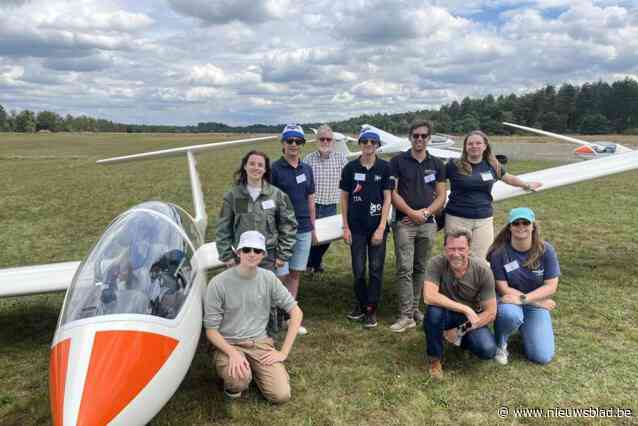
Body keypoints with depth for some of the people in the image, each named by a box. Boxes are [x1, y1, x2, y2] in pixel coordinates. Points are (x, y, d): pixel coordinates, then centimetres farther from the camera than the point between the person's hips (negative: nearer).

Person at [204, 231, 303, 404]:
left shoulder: (269, 278, -3)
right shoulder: (218, 283, -12)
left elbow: (296, 312, 0)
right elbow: (211, 330, -8)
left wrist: (283, 352, -7)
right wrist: (232, 353, -25)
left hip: (260, 343, 3)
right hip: (229, 344, -3)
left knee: (281, 395, -13)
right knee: (239, 380, -35)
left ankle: (253, 370, 16)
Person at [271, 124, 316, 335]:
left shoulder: (306, 169, 11)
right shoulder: (275, 169, -6)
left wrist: (313, 228, 16)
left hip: (303, 230, 5)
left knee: (295, 274, 11)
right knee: (281, 275, -3)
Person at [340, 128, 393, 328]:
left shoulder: (385, 167, -2)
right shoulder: (350, 167, 0)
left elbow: (387, 198, -3)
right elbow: (344, 198, 5)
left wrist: (381, 228, -9)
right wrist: (345, 227, 1)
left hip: (377, 226, -1)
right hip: (356, 227, 1)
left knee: (376, 269, 4)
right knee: (358, 270, 8)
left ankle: (371, 309, 16)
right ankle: (360, 304, 27)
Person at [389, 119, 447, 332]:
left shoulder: (436, 164, 9)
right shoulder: (398, 161, 0)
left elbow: (441, 196, 7)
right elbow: (392, 193, -5)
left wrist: (426, 212, -8)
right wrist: (412, 213, -11)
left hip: (428, 223, 3)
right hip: (404, 222, -3)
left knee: (420, 268, 11)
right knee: (405, 269, -7)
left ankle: (415, 308, 24)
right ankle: (406, 315, -3)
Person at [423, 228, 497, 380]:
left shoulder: (482, 270, -17)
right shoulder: (437, 263, -20)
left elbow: (490, 313, -12)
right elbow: (429, 296, -34)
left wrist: (461, 331, -17)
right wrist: (465, 309, -32)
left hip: (472, 317, 1)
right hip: (446, 314, -1)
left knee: (488, 351, -25)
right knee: (433, 310, -35)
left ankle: (461, 338, 12)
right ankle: (435, 360, -10)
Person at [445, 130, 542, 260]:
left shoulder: (493, 166, 7)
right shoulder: (454, 165, -4)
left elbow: (509, 178, 25)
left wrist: (528, 185, 35)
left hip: (484, 220, 3)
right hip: (457, 218, -2)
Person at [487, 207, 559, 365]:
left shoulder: (546, 250, -10)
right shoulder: (499, 252, -16)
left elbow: (551, 286, -11)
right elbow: (503, 289, -14)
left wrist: (523, 299, -25)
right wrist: (540, 302, -14)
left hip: (535, 305, 2)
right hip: (509, 302, -2)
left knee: (543, 357, -12)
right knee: (510, 314, -39)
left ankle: (526, 328, 21)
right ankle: (500, 343, -4)